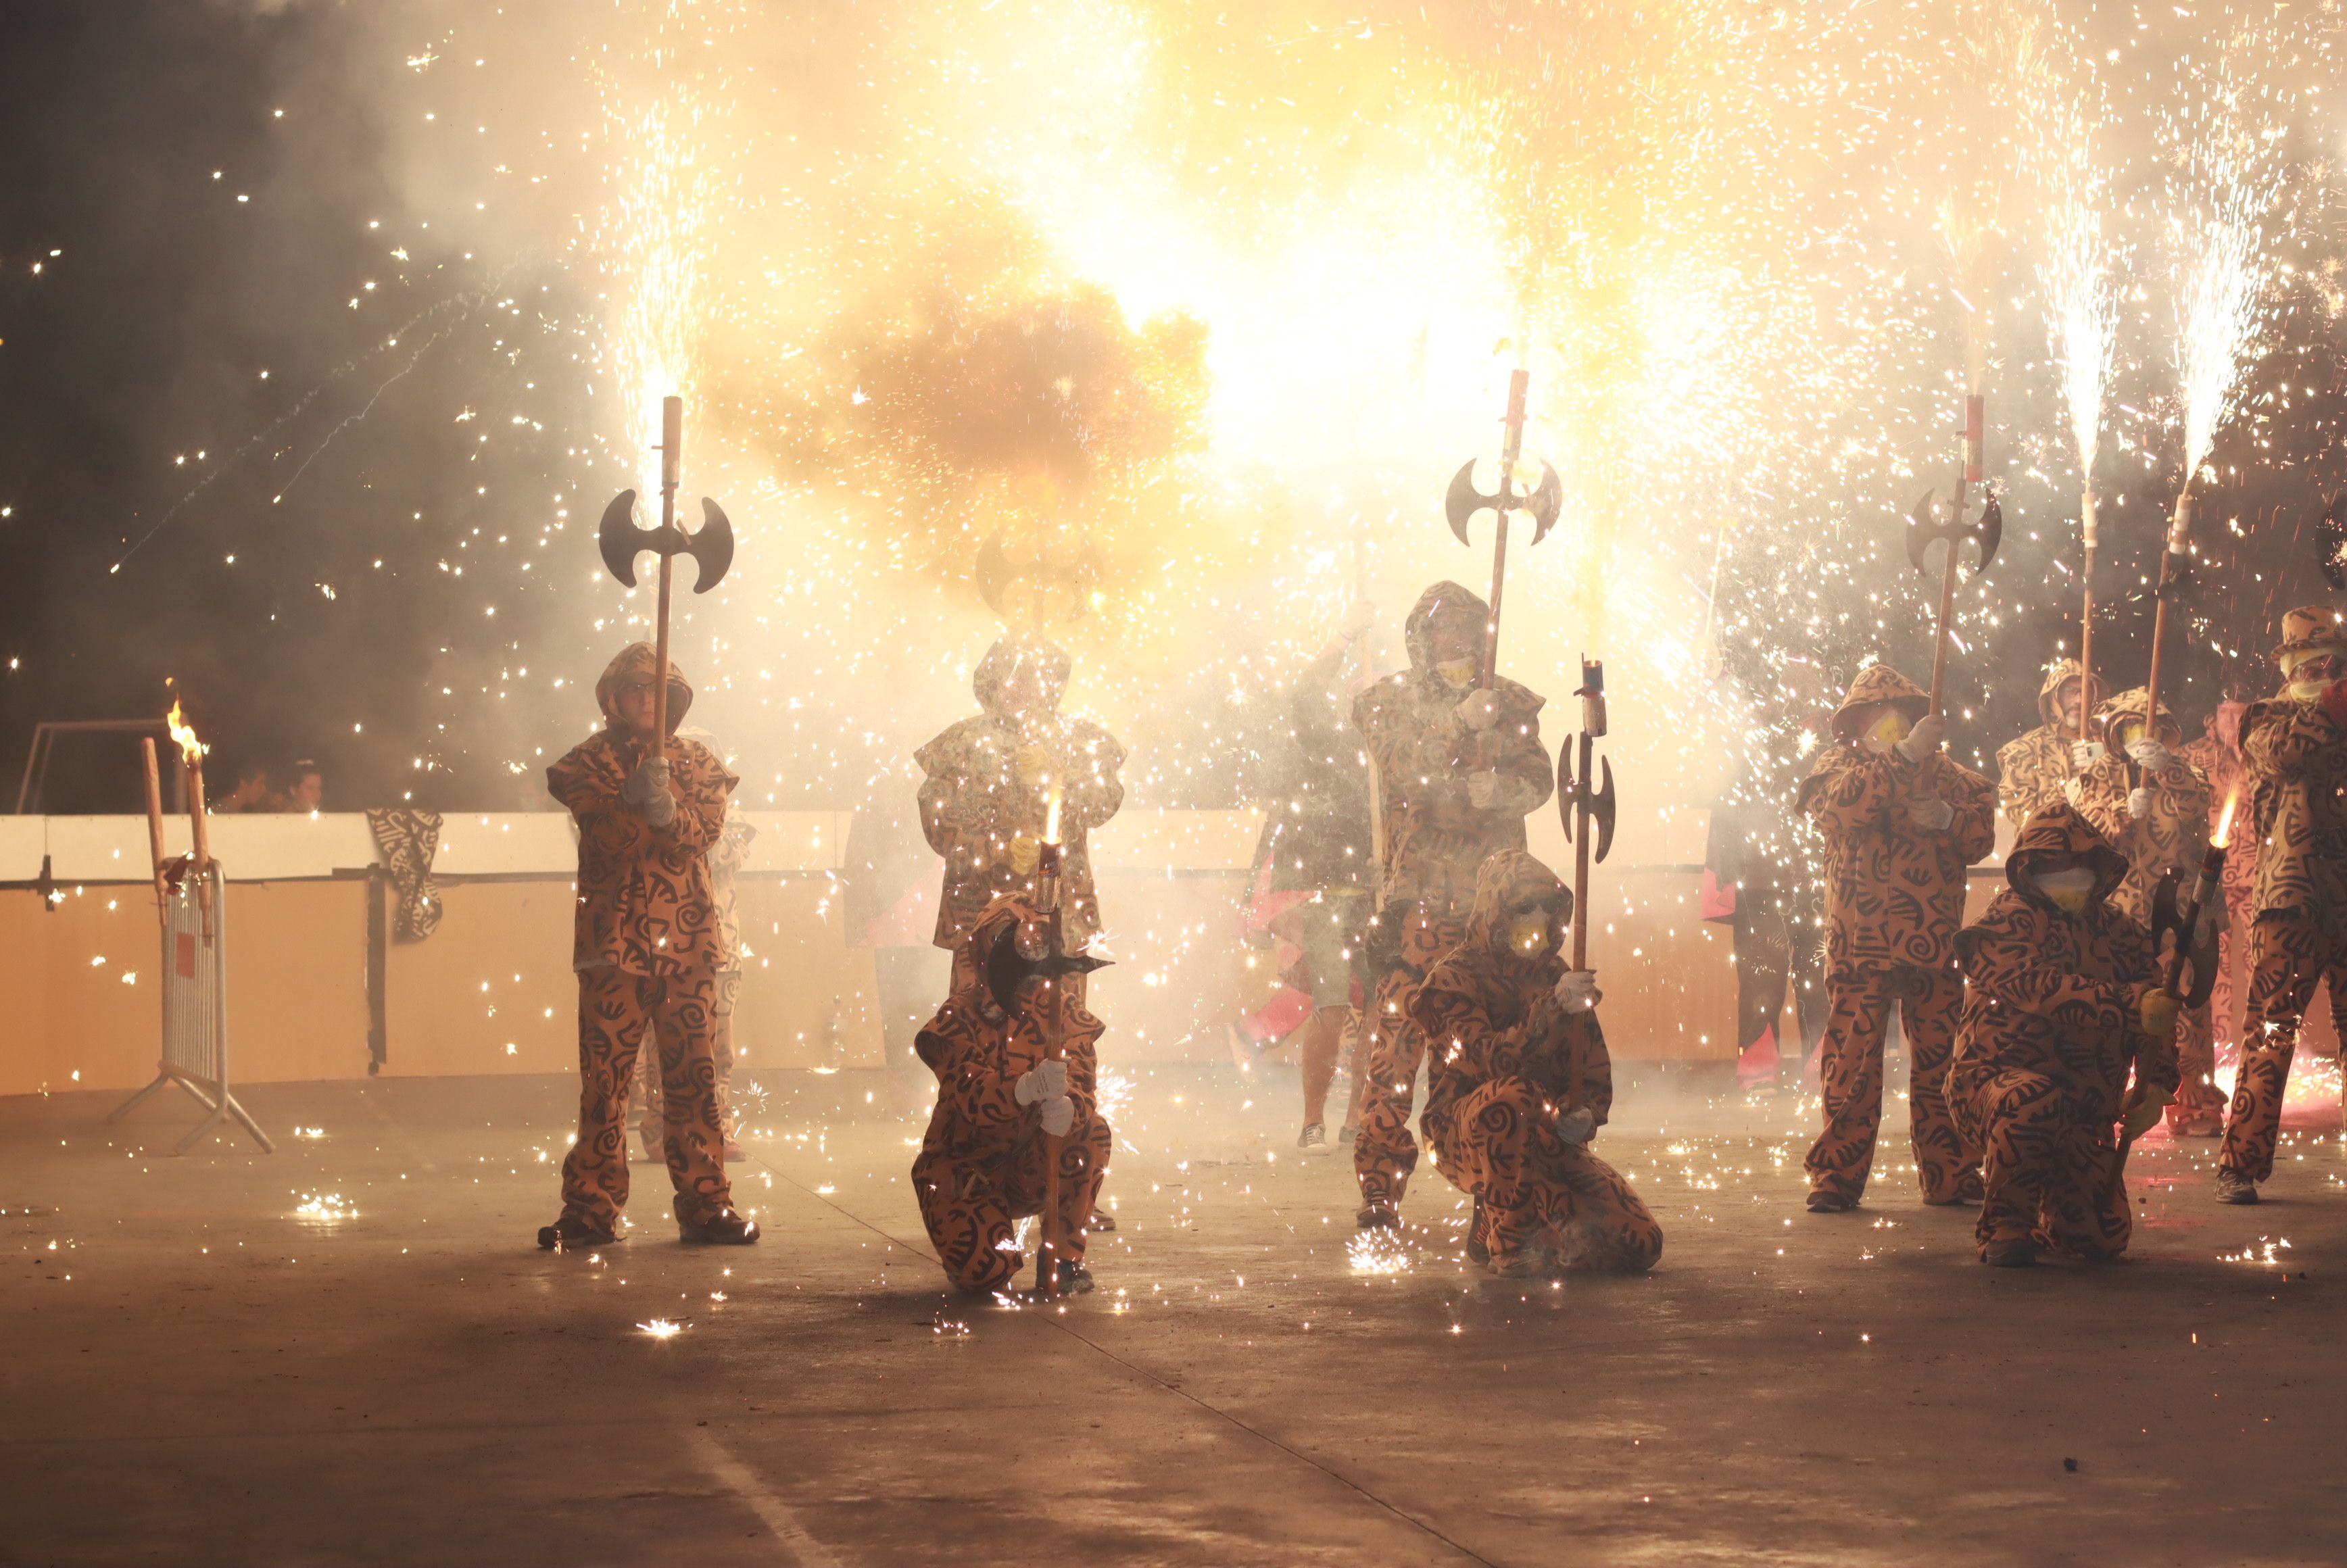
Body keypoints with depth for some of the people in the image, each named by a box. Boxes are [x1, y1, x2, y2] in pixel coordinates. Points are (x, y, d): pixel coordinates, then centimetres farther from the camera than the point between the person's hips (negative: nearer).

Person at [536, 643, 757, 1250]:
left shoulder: (696, 763, 13)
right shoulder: (589, 762, 7)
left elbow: (705, 830, -5)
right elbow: (606, 834, -9)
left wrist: (667, 810, -23)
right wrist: (637, 795, -23)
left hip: (687, 938, 2)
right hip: (614, 937, -2)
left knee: (692, 1073, 2)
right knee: (604, 1074, -4)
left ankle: (705, 1204, 6)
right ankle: (592, 1209, 0)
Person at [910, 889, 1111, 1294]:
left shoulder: (1065, 1016, -4)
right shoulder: (960, 1018, -14)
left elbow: (1081, 1086, -18)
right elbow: (972, 1097, -30)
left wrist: (1067, 1106, -44)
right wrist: (1026, 1089, -52)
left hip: (1033, 1169, 3)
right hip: (966, 1167, -3)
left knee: (1091, 1131, -27)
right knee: (987, 1270, -26)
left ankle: (1068, 1256, -9)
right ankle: (973, 1233, 14)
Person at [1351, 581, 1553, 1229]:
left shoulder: (1508, 702, 12)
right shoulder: (1389, 702, 5)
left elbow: (1539, 780, 2)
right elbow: (1404, 770, -10)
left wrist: (1499, 789, -18)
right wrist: (1460, 723, -23)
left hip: (1494, 896, 3)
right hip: (1416, 899, -3)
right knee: (1395, 1040, -11)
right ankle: (1378, 1189, -9)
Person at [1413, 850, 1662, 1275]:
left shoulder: (1556, 977, 11)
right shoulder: (1453, 980, -8)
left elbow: (1595, 1068, 15)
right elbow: (1485, 1061, -26)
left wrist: (1585, 1114, -8)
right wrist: (1552, 1008, -38)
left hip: (1548, 1138, 5)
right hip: (1464, 1134, -5)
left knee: (1640, 1244, -14)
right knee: (1510, 1096, -42)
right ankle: (1507, 1244, -23)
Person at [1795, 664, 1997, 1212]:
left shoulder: (1941, 768, 15)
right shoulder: (1837, 765, 5)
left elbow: (1983, 834, 8)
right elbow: (1842, 807, -18)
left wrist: (1947, 817, -13)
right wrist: (1903, 755, -24)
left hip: (1934, 945, 3)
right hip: (1859, 946, -3)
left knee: (1941, 1063, 5)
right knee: (1852, 1060, -5)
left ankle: (1949, 1174, 12)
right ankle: (1836, 1176, -1)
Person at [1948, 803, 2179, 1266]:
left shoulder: (2119, 930, 9)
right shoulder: (2007, 921, -10)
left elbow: (2155, 1016, 10)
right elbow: (2039, 989, -28)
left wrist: (2156, 1085, -8)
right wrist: (2130, 1005, -38)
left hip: (2080, 1113, 5)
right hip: (1992, 1082, -5)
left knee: (2103, 1237, -4)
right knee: (2033, 1098, -41)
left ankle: (2043, 1215, 32)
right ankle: (2005, 1226, -18)